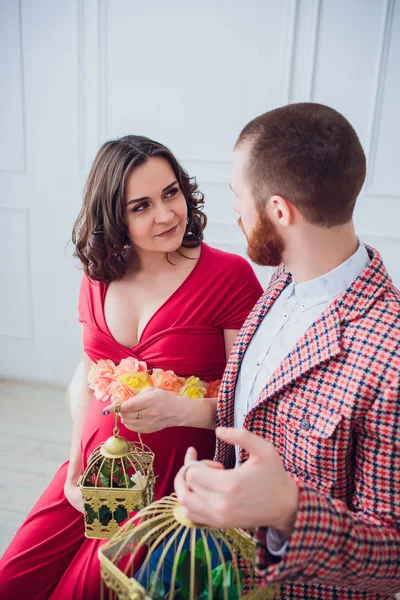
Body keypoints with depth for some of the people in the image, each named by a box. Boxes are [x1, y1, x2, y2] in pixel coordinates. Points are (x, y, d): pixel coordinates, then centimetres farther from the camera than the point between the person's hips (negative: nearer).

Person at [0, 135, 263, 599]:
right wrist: (75, 470, 5)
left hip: (173, 485, -4)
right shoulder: (98, 279, 0)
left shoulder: (230, 276, -17)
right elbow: (88, 378, 9)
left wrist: (181, 409, -32)